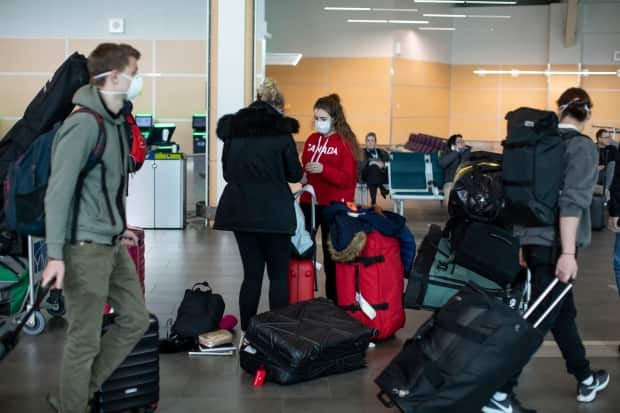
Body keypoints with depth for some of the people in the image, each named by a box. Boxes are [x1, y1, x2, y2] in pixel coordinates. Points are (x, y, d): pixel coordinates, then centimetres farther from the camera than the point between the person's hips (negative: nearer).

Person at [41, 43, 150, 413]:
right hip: (85, 247, -9)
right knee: (85, 339, 2)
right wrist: (56, 254, -22)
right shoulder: (83, 125, -18)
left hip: (112, 245, 9)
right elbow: (58, 192, -19)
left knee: (136, 318, 14)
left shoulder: (115, 122, 9)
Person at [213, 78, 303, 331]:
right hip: (273, 211, -4)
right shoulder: (281, 130, -6)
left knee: (251, 273, 11)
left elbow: (227, 171, 14)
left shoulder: (232, 128, 7)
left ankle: (247, 333, 12)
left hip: (239, 210, 4)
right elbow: (295, 174, 3)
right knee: (279, 275, 7)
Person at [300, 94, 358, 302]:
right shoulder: (311, 140, 9)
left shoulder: (345, 142, -7)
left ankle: (333, 301, 16)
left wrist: (323, 170, -26)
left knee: (331, 254, 4)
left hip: (333, 206, -5)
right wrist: (302, 175, -2)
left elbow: (349, 179, -13)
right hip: (309, 202, 5)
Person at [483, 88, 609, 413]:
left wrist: (522, 240, 23)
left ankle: (586, 380, 35)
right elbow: (572, 202, -20)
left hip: (532, 239, 8)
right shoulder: (583, 146, -9)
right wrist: (568, 252, -23)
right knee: (536, 321, -5)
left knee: (563, 313, 19)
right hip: (553, 244, -8)